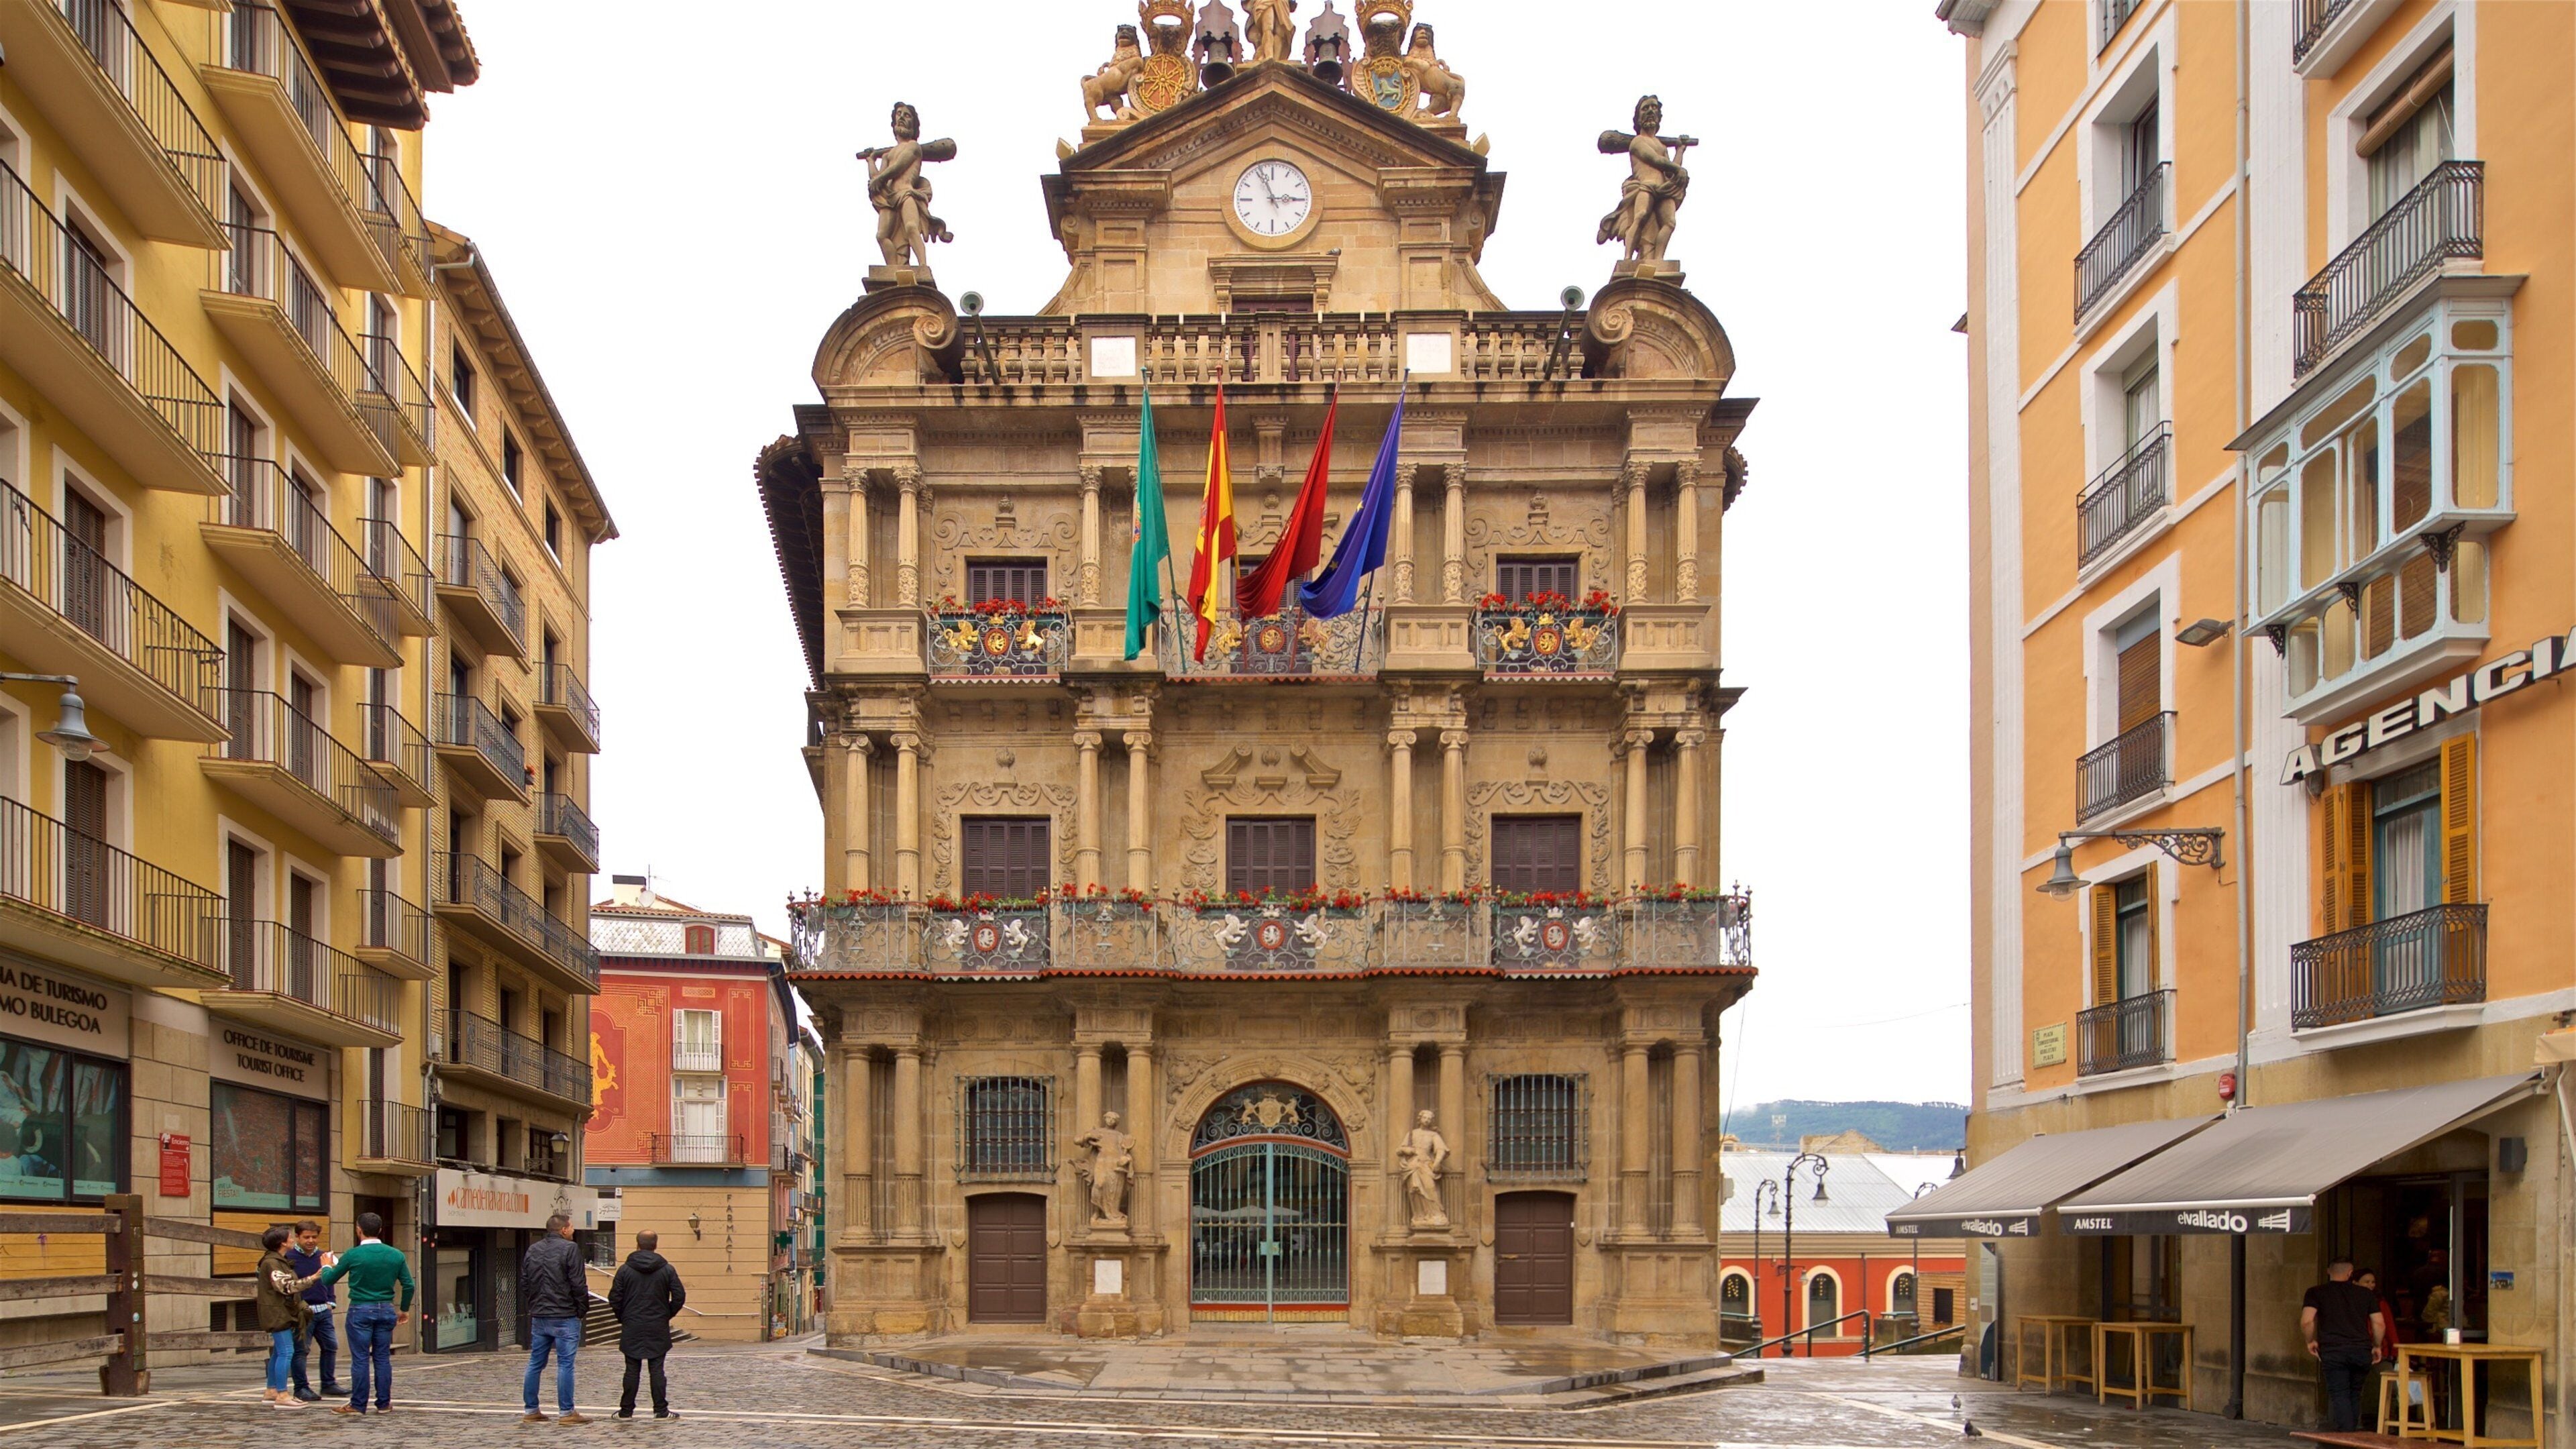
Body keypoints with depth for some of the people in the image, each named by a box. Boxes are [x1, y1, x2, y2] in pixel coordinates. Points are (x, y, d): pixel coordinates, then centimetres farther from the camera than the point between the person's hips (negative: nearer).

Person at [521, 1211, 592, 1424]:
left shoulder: (533, 1250, 11)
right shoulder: (569, 1249, -10)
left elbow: (524, 1283, 14)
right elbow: (578, 1284, -13)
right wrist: (583, 1309, -3)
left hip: (538, 1317, 6)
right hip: (565, 1317, -6)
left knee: (535, 1363, 11)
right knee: (565, 1364, -3)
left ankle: (531, 1411, 14)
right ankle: (566, 1412, -4)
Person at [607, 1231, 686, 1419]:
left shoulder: (625, 1270, -2)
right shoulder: (667, 1270, -1)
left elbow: (615, 1298, -4)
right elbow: (679, 1296, -4)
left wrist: (622, 1318, 11)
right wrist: (668, 1315, 11)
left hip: (632, 1328, 0)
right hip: (658, 1328, 0)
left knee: (632, 1370, 5)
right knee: (657, 1370, 3)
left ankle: (626, 1410, 9)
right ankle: (661, 1410, 2)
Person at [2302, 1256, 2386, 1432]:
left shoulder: (2316, 1293, 7)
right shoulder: (2366, 1294, 15)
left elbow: (2307, 1321, -6)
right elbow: (2380, 1324, 10)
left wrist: (2310, 1341, 9)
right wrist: (2377, 1346, 23)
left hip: (2332, 1350, -3)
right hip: (2362, 1350, 3)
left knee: (2339, 1395, -2)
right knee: (2355, 1394, 16)